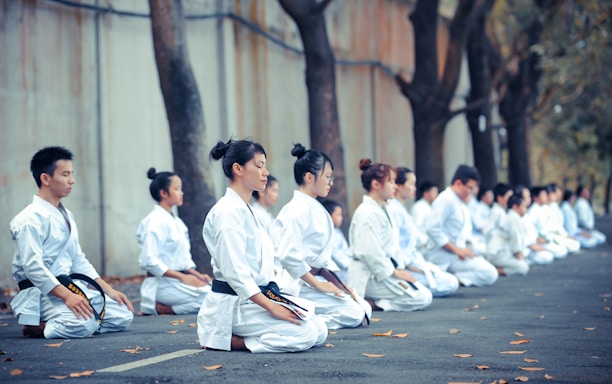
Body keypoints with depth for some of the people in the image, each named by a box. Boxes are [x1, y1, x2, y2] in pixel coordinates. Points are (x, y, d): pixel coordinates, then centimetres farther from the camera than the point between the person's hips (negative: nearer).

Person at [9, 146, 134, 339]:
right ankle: (37, 327, -6)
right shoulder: (31, 218, -13)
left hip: (69, 285, 9)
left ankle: (51, 323, 7)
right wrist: (67, 296, -29)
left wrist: (108, 290, 10)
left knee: (123, 316, 1)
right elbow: (33, 265, -22)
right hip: (42, 292, -9)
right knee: (83, 324, -33)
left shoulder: (66, 216, 15)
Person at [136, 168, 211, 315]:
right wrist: (182, 277, -18)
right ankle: (157, 307, -13)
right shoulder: (155, 222, -11)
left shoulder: (177, 222, 17)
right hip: (163, 284, -9)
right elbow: (149, 261, -18)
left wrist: (197, 275, 2)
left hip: (180, 280, 9)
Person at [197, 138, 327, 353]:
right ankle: (225, 340, -10)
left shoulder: (245, 210, 16)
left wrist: (274, 301, 8)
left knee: (320, 331, 3)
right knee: (305, 334, -21)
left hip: (254, 299, 10)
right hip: (233, 305, -10)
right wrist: (271, 307, -23)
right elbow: (235, 272, -22)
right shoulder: (227, 212, -15)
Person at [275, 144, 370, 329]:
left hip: (319, 277, 10)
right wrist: (318, 284, -18)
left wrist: (338, 282, 11)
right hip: (301, 284, -10)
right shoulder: (298, 210, -17)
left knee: (365, 309, 6)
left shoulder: (316, 209, 14)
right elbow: (288, 255, -26)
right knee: (354, 314, -17)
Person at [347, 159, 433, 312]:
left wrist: (400, 269, 5)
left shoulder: (382, 210, 16)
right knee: (423, 298, -14)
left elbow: (393, 246, 18)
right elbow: (370, 252, -23)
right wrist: (395, 272, -15)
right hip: (369, 275, -10)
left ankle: (373, 301, 3)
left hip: (385, 270, 10)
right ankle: (369, 303, -13)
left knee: (425, 293, 7)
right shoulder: (367, 213, -16)